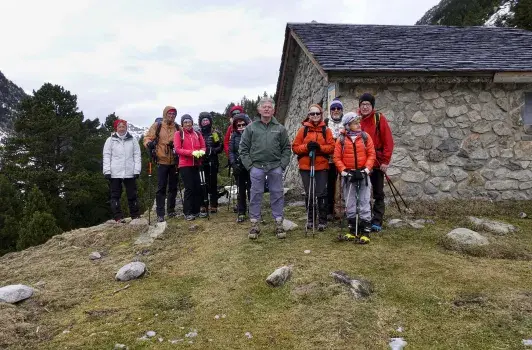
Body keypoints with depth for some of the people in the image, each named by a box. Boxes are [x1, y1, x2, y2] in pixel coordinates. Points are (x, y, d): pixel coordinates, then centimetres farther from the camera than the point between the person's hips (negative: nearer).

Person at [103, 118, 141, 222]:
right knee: (115, 195, 0)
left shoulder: (132, 140, 9)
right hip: (115, 173, 0)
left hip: (129, 173, 1)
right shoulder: (110, 140, 7)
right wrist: (107, 171, -6)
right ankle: (118, 217, 4)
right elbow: (106, 156, 3)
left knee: (132, 195, 6)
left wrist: (137, 170, -3)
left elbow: (137, 155, 5)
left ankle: (136, 216, 14)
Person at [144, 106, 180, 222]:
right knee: (161, 188, -2)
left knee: (173, 187, 12)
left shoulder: (177, 127, 8)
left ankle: (171, 210, 26)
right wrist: (149, 144, -21)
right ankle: (160, 214, 3)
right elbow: (148, 137, -1)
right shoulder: (157, 126, -1)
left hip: (174, 162, 4)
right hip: (162, 161, -3)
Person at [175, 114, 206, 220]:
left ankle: (196, 210, 17)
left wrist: (201, 152, -15)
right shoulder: (178, 134, -1)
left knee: (198, 188, 5)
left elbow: (203, 147, 10)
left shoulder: (197, 134, 11)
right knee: (189, 188, -5)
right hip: (185, 165, -4)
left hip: (196, 164, 4)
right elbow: (177, 149, -9)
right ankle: (187, 212, 4)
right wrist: (192, 152, -20)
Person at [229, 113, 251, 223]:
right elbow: (231, 151, 5)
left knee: (251, 190, -1)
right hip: (238, 167, 3)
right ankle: (241, 213, 17)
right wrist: (233, 164, -8)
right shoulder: (234, 136, 7)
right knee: (241, 190, 9)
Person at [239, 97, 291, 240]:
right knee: (256, 195, 5)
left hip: (275, 167, 1)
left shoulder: (280, 128, 7)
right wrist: (249, 165, -3)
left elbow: (286, 148, 8)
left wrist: (283, 165, -2)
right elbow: (243, 148, 4)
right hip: (256, 167, -1)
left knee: (277, 195, 6)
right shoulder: (251, 128, 4)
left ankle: (279, 224, 17)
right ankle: (254, 224, 16)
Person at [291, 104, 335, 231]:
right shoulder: (303, 129, 5)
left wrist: (320, 147, -18)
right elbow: (295, 147, 0)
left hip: (321, 166, -1)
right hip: (305, 166, 1)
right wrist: (306, 146, -17)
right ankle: (310, 219, 22)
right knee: (309, 194, 9)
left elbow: (332, 147, -2)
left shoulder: (326, 130, 5)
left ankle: (322, 220, 11)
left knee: (322, 194, 0)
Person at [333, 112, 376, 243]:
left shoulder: (365, 137, 2)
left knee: (364, 203, 0)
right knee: (350, 204, 9)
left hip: (362, 174, 0)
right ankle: (353, 230, 20)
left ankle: (365, 231, 5)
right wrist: (344, 171, -11)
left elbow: (371, 154, 0)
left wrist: (366, 169, -11)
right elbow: (337, 158, -1)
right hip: (348, 175, 1)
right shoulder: (341, 139, 1)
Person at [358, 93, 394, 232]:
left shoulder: (379, 118, -5)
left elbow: (388, 141, -7)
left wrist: (385, 161, -12)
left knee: (378, 193, 5)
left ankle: (377, 222, 12)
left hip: (377, 163, -3)